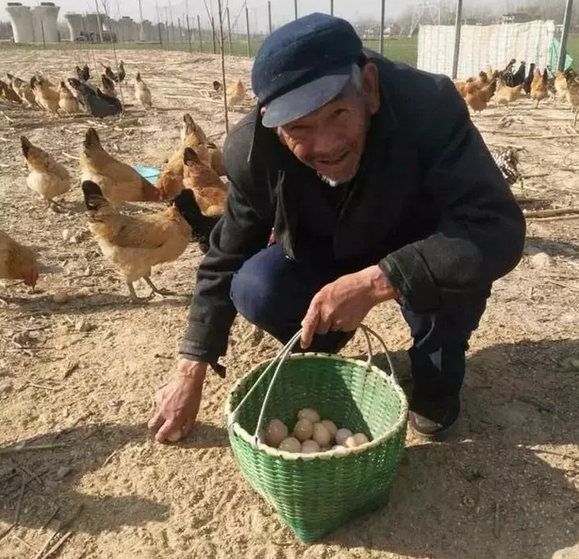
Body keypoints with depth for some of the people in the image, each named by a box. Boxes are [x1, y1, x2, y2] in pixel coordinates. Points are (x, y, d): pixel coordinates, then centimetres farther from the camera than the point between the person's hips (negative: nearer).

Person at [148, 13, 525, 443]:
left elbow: (499, 230, -39)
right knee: (253, 290, -24)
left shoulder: (431, 108, -33)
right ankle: (317, 354, 10)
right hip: (322, 260, 2)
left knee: (461, 264, -33)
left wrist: (375, 282, -49)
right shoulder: (252, 151, -25)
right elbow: (226, 260, -13)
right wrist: (191, 372, -11)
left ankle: (436, 372, -2)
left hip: (415, 258, -1)